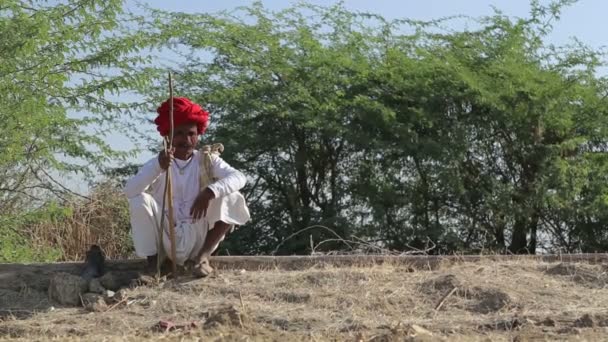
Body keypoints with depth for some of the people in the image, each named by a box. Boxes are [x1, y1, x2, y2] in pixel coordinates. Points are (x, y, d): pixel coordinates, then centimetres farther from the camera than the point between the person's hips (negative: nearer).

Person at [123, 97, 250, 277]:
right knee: (140, 200, -21)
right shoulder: (157, 163, 0)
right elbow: (129, 191, -18)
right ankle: (153, 261, -12)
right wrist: (158, 167, -35)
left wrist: (210, 192, -35)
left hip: (197, 239, 0)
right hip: (165, 240, 0)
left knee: (231, 198, -16)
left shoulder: (207, 160, 1)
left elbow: (239, 177, -17)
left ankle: (202, 256, -10)